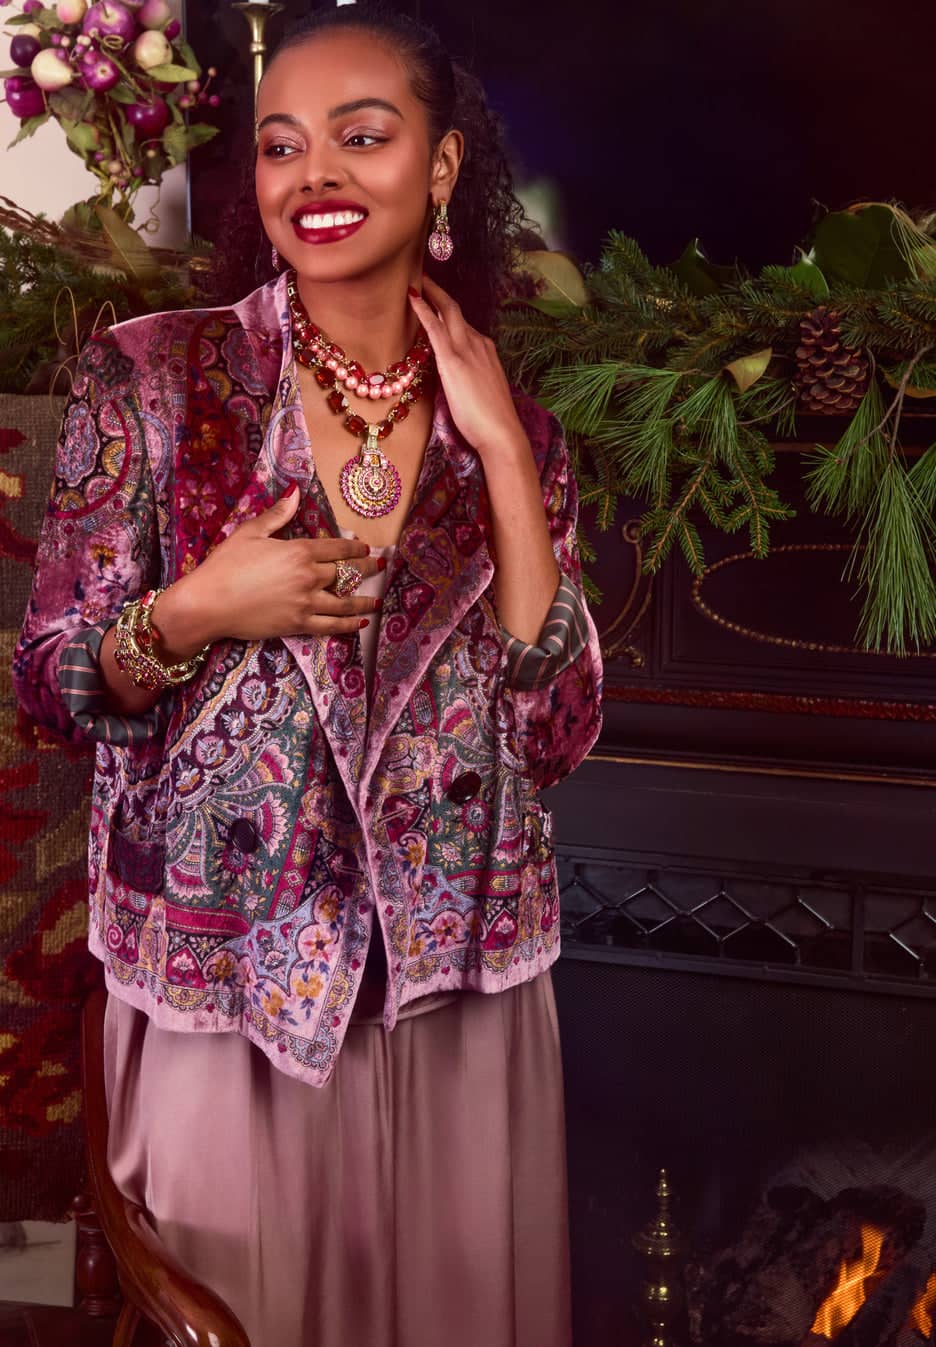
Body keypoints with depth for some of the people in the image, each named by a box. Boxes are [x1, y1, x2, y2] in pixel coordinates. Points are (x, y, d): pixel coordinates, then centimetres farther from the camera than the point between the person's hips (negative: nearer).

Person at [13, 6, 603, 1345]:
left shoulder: (514, 427, 1)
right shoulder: (152, 378, -6)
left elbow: (561, 733, -6)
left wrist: (502, 454, -11)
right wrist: (190, 617, -21)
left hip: (458, 982, 2)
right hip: (224, 978, -2)